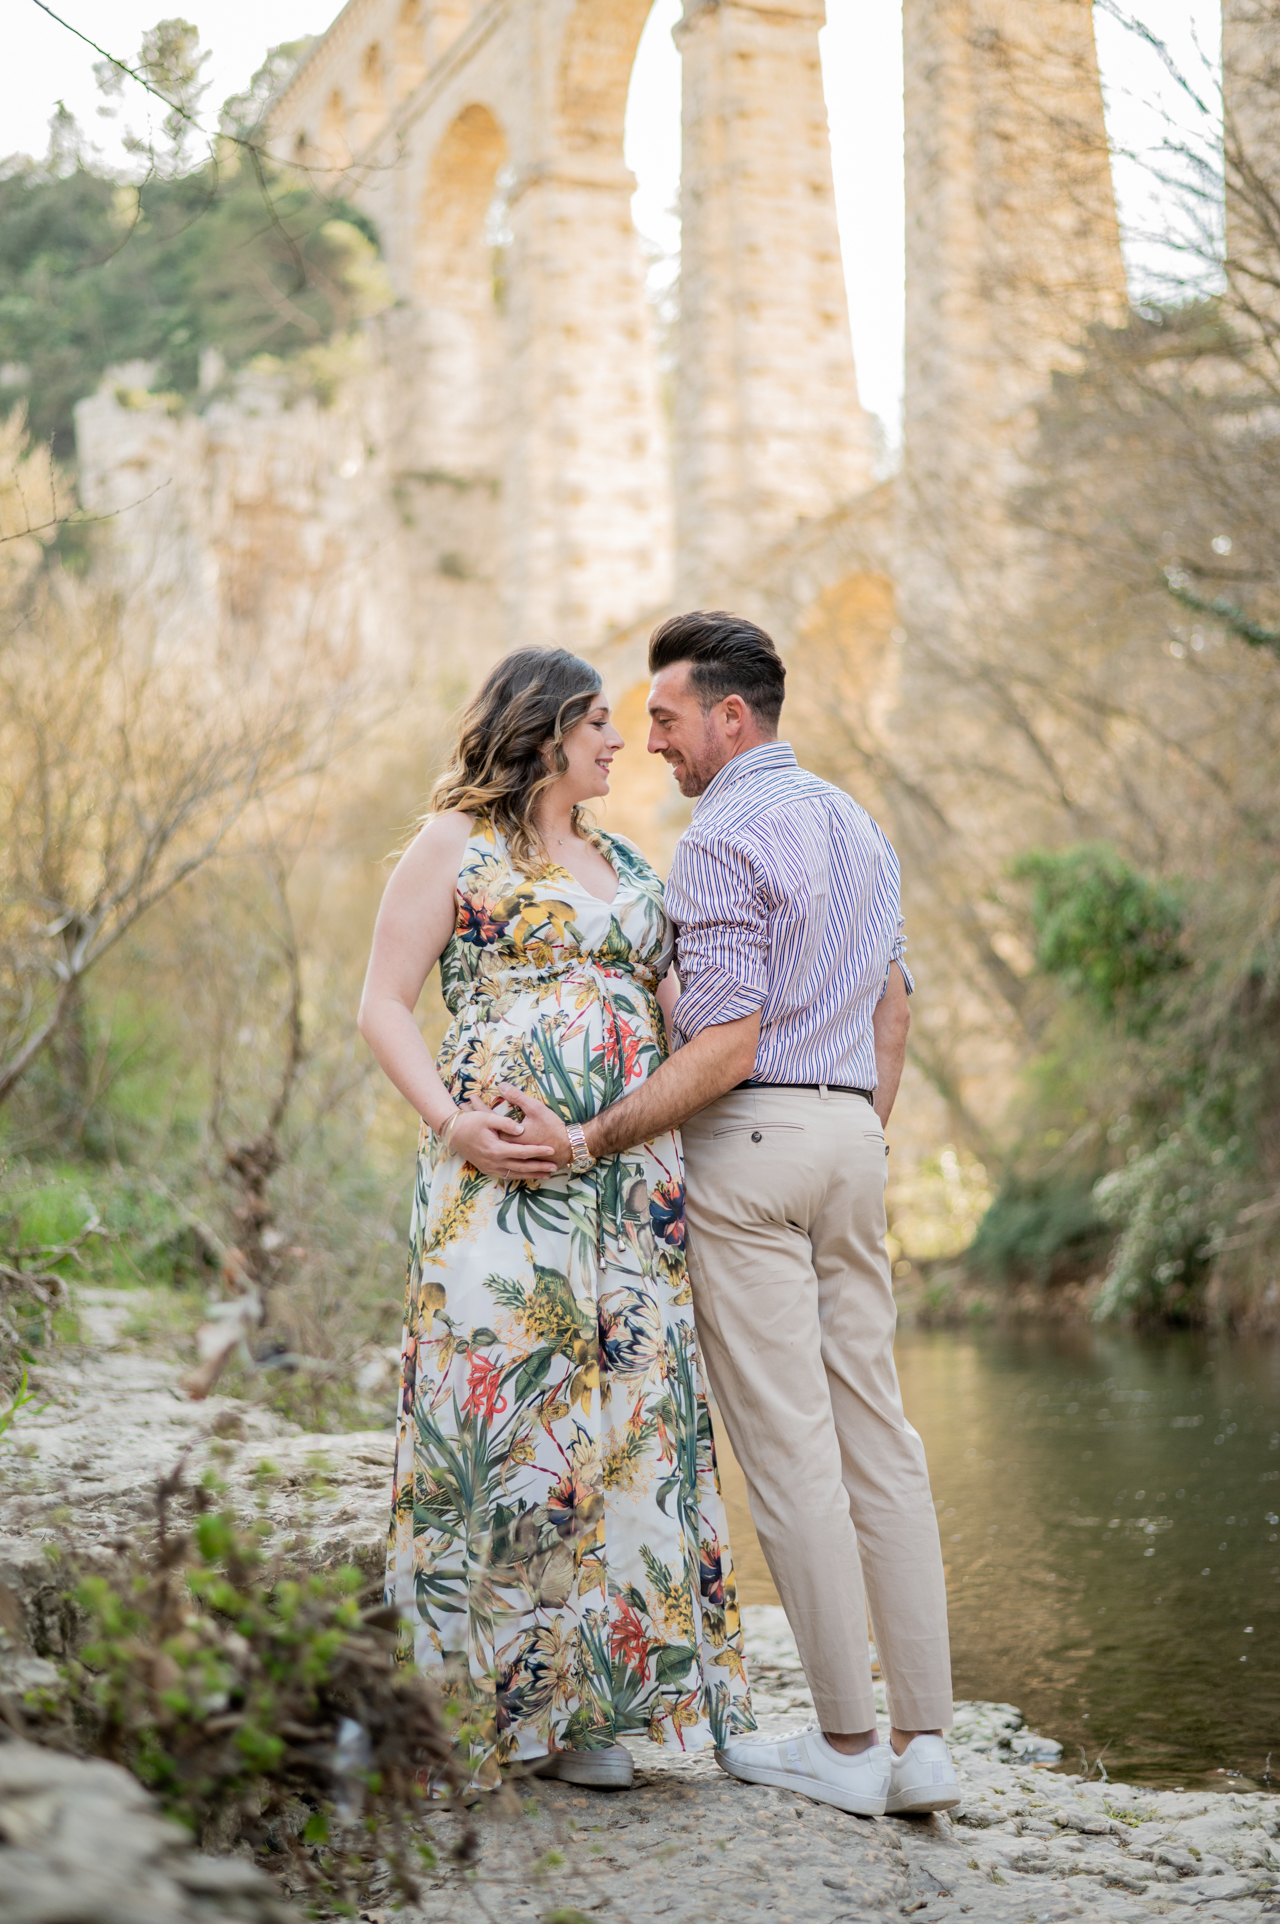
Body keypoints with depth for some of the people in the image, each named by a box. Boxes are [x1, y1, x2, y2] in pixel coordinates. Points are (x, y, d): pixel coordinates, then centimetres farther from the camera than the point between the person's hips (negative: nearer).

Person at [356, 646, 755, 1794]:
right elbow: (385, 1008, -1)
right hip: (505, 1172, -6)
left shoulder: (625, 865, 22)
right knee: (500, 1400, -9)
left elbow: (674, 1009, 22)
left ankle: (584, 1697, 10)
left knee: (624, 1410, 2)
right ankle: (471, 1700, 2)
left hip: (633, 1182, 6)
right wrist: (451, 1120, -15)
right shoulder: (455, 846, 4)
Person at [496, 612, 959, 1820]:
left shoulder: (722, 839, -12)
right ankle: (921, 1741, 8)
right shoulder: (856, 827, 16)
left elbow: (726, 1050, -18)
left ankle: (844, 1744, 3)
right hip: (853, 1140, 8)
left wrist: (589, 1142, -15)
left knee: (788, 1447, -3)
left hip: (749, 1137, -8)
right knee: (876, 1434, 7)